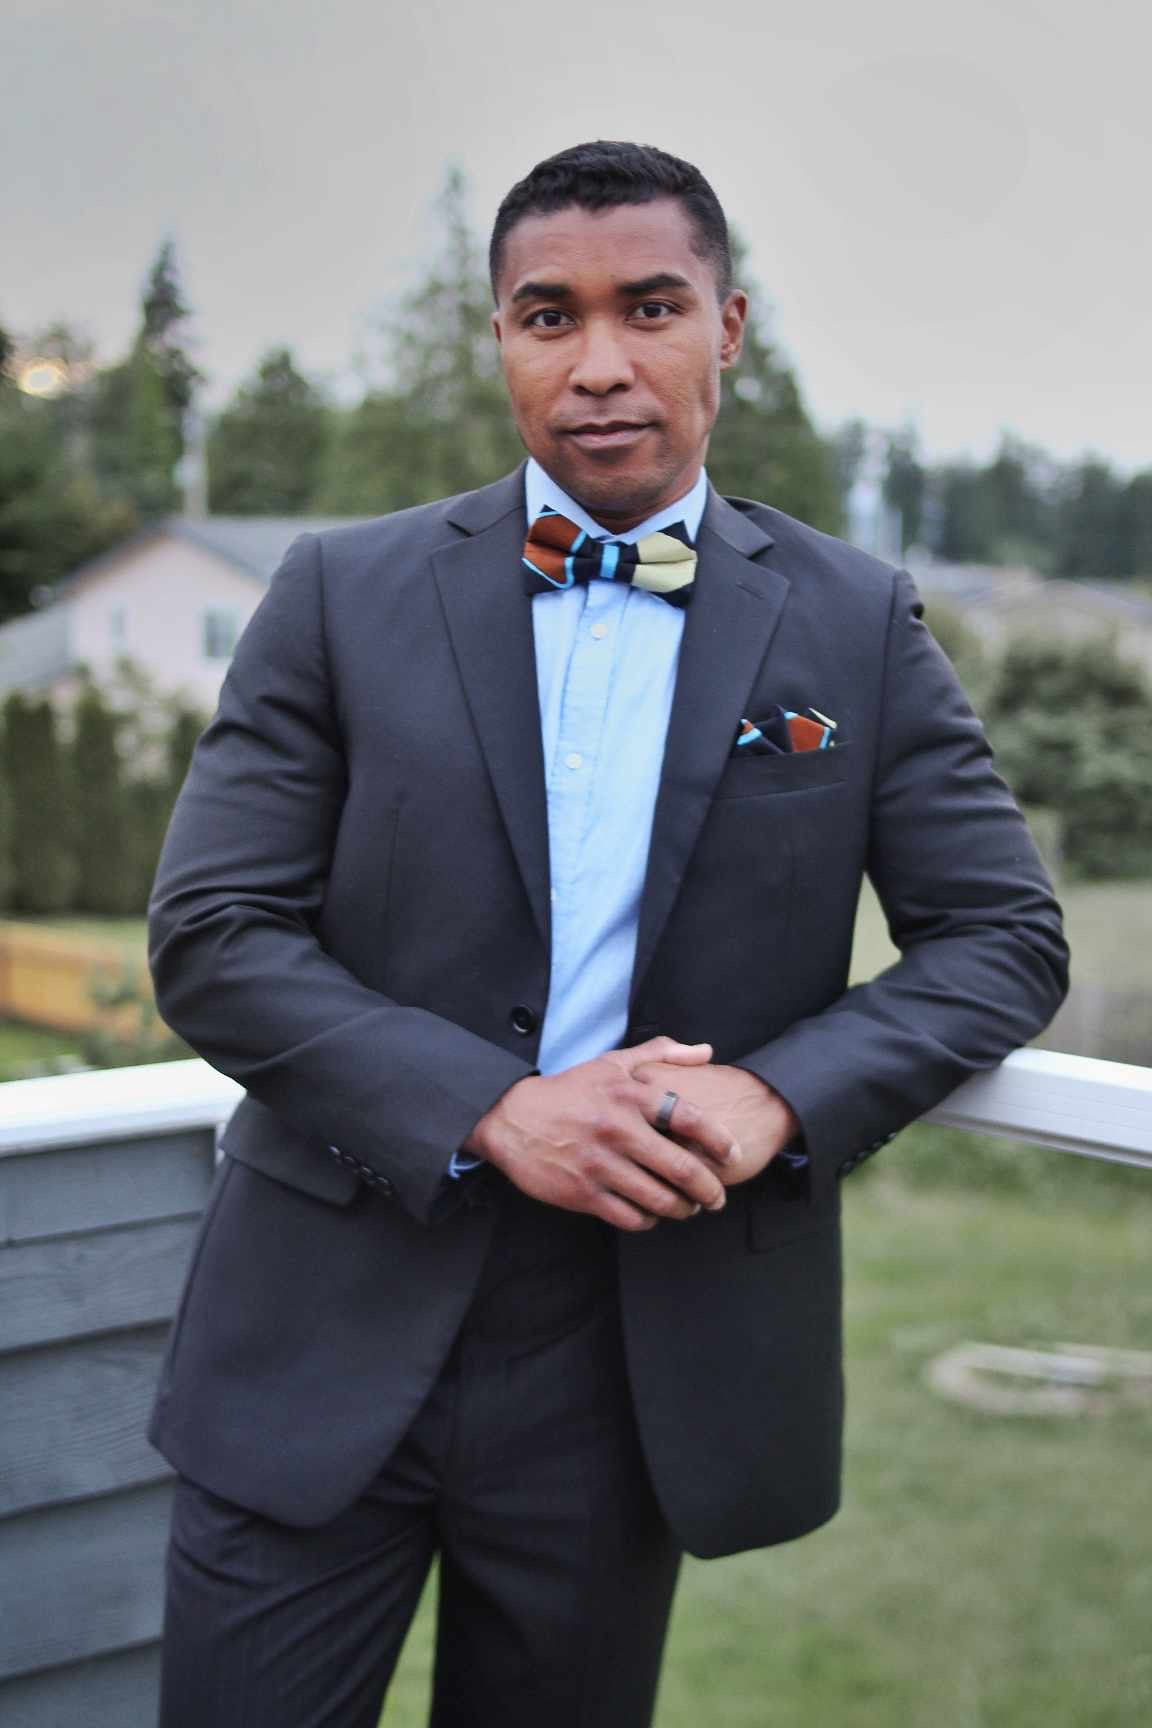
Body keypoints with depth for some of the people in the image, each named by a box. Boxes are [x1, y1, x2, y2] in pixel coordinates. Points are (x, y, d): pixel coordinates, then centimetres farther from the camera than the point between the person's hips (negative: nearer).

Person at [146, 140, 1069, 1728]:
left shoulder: (857, 626, 3)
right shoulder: (345, 592, 0)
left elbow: (1005, 937, 3)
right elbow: (210, 933, -5)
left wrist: (780, 1092, -15)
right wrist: (492, 1110, -18)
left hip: (641, 1346, 1)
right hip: (331, 1329, 0)